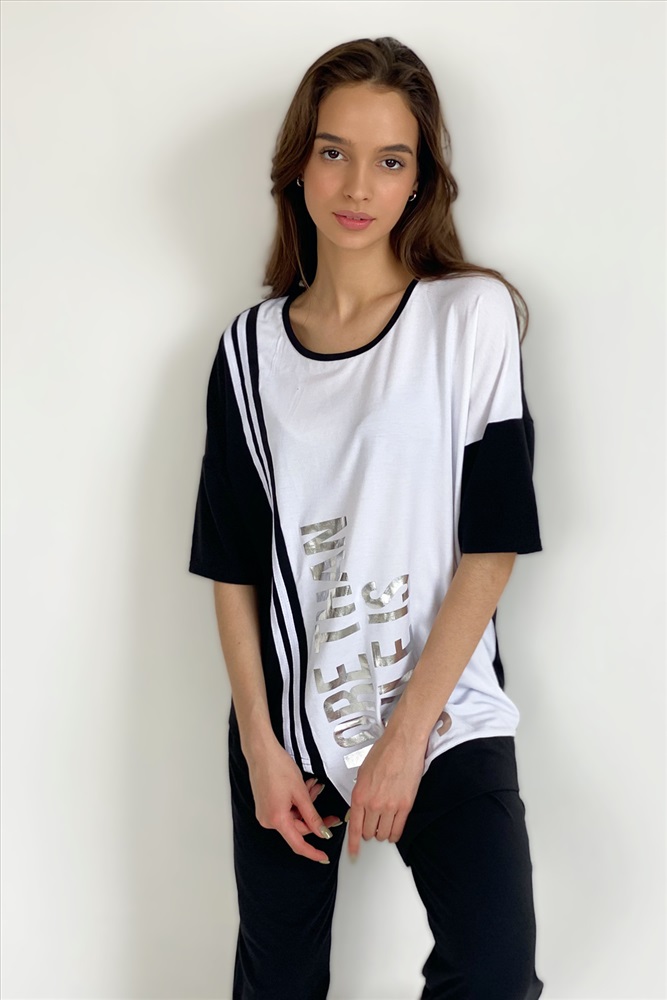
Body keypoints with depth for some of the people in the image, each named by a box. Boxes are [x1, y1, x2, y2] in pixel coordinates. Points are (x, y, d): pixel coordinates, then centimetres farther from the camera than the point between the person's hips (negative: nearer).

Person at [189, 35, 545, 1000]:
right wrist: (260, 744, -3)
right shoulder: (253, 347, 5)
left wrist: (406, 734, -12)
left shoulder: (473, 315, -4)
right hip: (290, 722, 3)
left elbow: (494, 543, -8)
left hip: (445, 714, -2)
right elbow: (233, 562, 5)